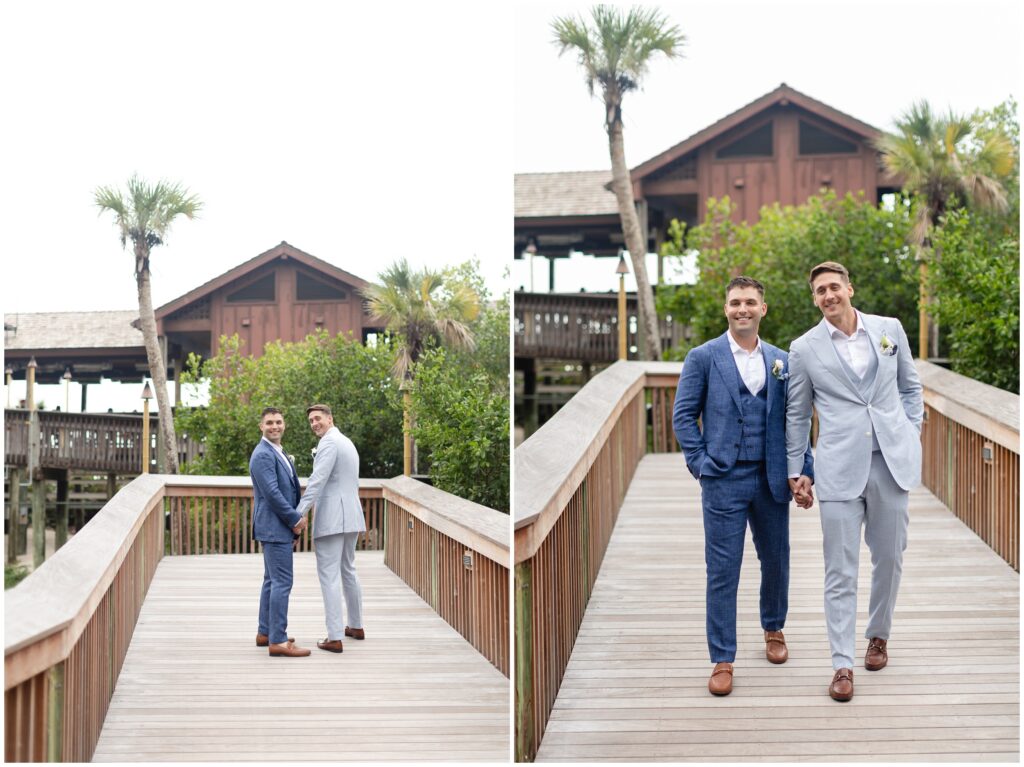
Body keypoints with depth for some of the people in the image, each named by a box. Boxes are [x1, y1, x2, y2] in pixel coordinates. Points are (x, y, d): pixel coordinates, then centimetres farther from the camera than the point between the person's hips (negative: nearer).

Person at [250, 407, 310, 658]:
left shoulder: (279, 453, 17)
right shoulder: (263, 455, -14)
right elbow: (272, 493, -21)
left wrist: (295, 519, 10)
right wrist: (295, 519, -15)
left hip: (280, 526, 10)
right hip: (274, 527, -10)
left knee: (272, 580, 15)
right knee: (282, 582, -11)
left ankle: (265, 633, 22)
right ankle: (278, 641, -11)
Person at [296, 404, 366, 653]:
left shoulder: (329, 442, -11)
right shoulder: (348, 443, 19)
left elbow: (317, 481, -21)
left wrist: (299, 514, -26)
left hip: (330, 518, -10)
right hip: (350, 516, 10)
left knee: (329, 575, -8)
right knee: (348, 570, 21)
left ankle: (335, 637, -11)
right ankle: (356, 626, 32)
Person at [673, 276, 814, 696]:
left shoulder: (781, 361, 8)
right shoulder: (703, 357, -1)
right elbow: (683, 415, 0)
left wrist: (804, 473, 2)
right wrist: (701, 464, -7)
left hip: (771, 480, 3)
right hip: (724, 480, -3)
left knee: (776, 561, 14)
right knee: (722, 571, -1)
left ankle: (774, 629, 40)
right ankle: (722, 660, 6)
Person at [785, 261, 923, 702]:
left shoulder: (889, 329, 7)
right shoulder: (804, 349, 3)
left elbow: (910, 386, 18)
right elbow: (796, 415, 9)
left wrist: (912, 434, 8)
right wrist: (794, 471, 9)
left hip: (891, 462, 2)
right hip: (839, 469, -2)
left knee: (889, 558, 11)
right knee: (840, 570, -3)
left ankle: (878, 635, 34)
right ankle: (842, 664, 2)